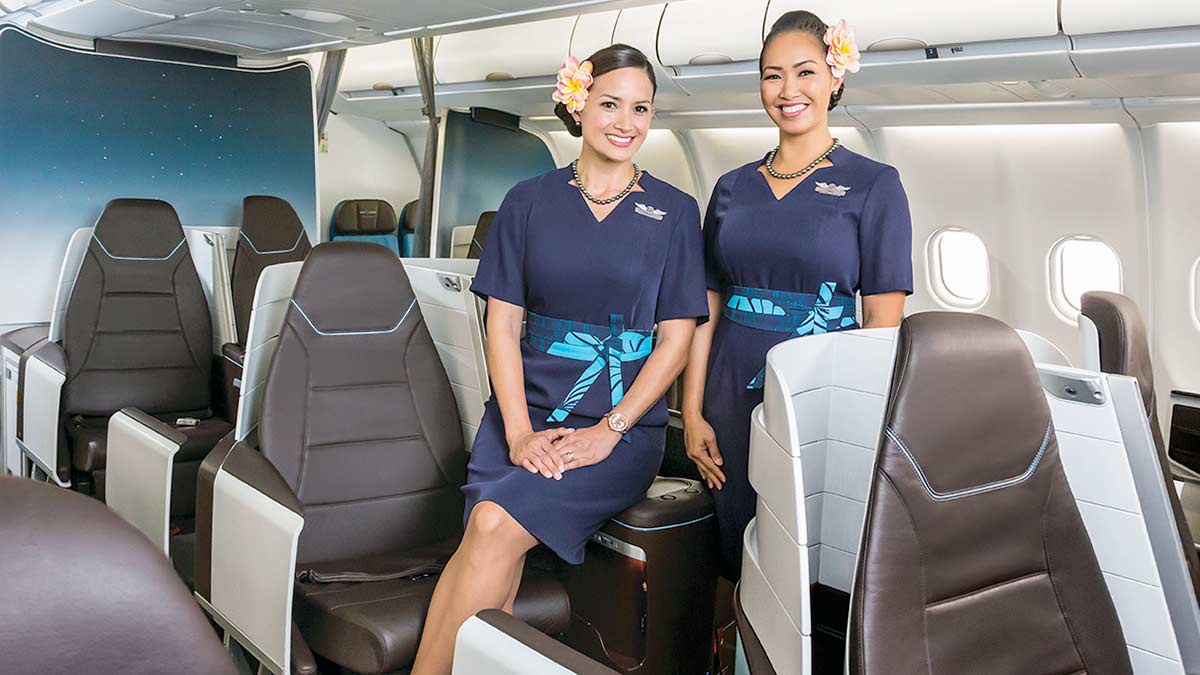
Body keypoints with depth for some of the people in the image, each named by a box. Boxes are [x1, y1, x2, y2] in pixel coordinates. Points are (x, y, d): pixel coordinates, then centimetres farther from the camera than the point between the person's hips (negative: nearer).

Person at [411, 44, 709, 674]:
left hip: (624, 424, -2)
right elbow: (502, 322, 6)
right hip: (526, 410, 2)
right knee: (492, 547, -26)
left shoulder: (674, 212, 7)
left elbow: (676, 338, 2)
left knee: (497, 525, -26)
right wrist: (519, 432, -7)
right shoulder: (529, 201, 10)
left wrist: (609, 431, -10)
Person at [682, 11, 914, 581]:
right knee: (736, 557, 12)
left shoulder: (874, 185, -2)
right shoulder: (733, 188, 9)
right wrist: (693, 414, 3)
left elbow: (883, 319, -6)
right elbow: (706, 308, 8)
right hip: (733, 398, 4)